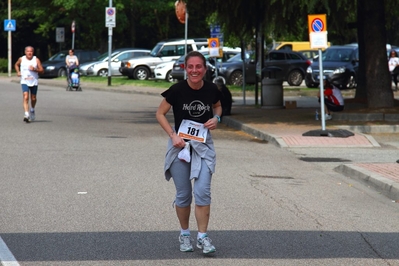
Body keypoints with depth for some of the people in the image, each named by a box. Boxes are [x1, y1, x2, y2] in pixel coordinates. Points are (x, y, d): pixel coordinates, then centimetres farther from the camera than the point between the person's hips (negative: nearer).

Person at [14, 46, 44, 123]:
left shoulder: (36, 60, -4)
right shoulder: (21, 59, 1)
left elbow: (42, 70, -4)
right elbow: (16, 65, 22)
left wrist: (34, 69, -21)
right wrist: (18, 72, 4)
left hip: (34, 82, 1)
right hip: (24, 82, -1)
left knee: (33, 98, 12)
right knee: (25, 97, -17)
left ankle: (32, 110, 42)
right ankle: (26, 114, -25)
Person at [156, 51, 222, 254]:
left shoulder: (211, 90, -6)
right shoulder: (177, 90, -13)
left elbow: (217, 106, 16)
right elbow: (160, 114, -4)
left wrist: (216, 118, -6)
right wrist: (172, 135, -14)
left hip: (203, 145, 1)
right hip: (180, 144, -1)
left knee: (202, 192, -10)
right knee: (183, 195, 7)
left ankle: (202, 236, -2)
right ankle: (184, 234, 24)